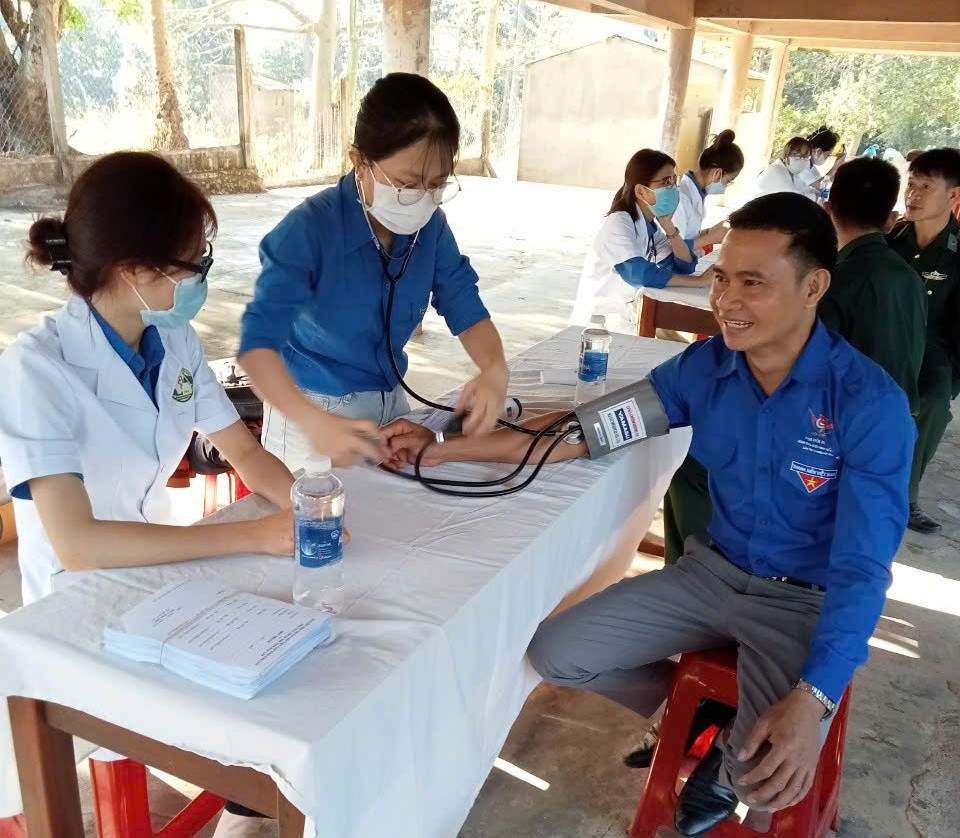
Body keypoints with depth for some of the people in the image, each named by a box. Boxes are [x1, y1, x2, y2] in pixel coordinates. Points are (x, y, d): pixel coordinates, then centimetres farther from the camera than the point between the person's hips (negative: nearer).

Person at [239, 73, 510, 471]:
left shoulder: (432, 226, -10)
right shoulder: (309, 228, -26)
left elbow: (465, 308, -7)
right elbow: (259, 341, -33)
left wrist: (494, 370, -30)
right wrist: (313, 421, -51)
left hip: (388, 401, 5)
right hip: (314, 408, -5)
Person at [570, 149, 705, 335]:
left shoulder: (654, 224, 7)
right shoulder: (618, 223, -18)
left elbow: (686, 266, 0)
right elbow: (642, 275, -30)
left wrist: (668, 225, -11)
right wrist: (700, 280, -24)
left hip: (632, 317, 7)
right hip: (602, 321, -7)